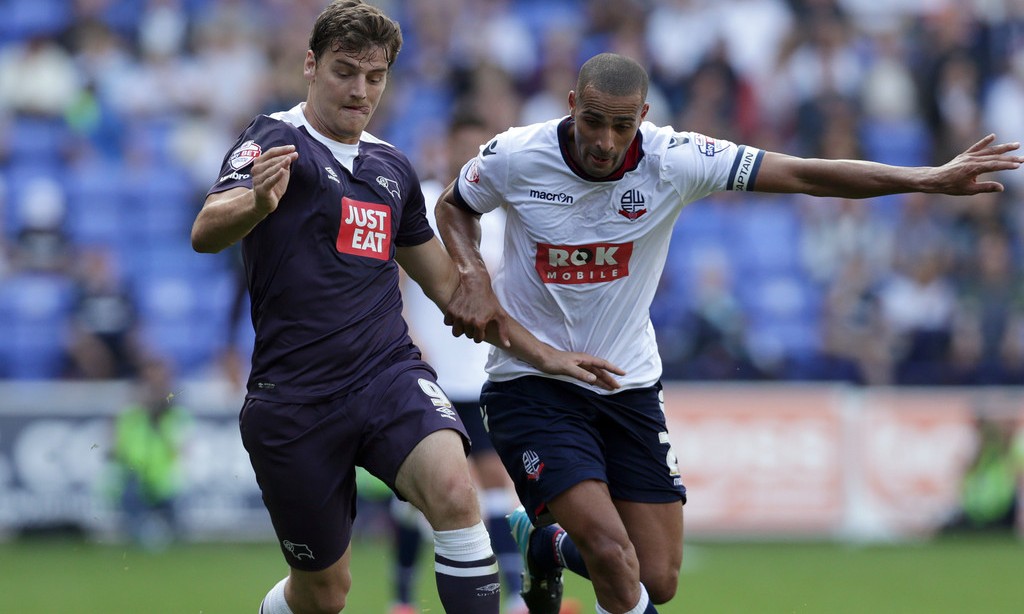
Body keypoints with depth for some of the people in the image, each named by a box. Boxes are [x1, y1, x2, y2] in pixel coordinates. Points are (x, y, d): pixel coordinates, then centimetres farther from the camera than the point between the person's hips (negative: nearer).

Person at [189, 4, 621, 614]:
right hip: (294, 397, -4)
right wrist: (257, 203, -47)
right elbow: (207, 232, -23)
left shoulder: (392, 166, 15)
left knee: (453, 489, -28)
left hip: (389, 374, 4)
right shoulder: (276, 142, -4)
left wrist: (542, 353, 22)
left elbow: (445, 279, 26)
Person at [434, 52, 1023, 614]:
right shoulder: (515, 157, -15)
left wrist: (931, 179, -23)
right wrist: (473, 276, -12)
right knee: (612, 554, -23)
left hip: (628, 388, 3)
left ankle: (548, 542, 36)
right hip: (533, 384, -3)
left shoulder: (673, 159, -14)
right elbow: (454, 207, 8)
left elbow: (807, 175, -16)